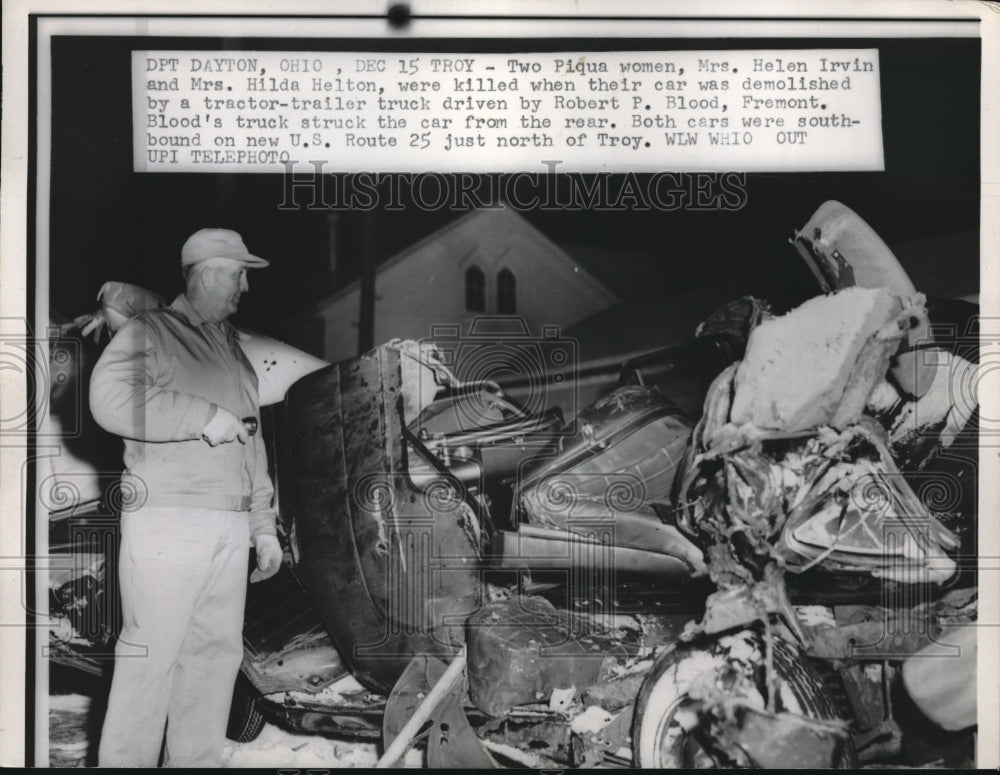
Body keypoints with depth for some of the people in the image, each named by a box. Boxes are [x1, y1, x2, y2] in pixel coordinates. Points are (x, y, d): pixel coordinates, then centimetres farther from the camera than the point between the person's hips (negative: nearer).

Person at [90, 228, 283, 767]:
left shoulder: (232, 346, 21)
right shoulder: (149, 332, -1)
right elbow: (111, 399, -20)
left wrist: (264, 526, 18)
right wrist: (208, 417, -17)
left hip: (230, 527, 7)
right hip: (167, 520, -7)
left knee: (217, 652, 8)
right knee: (152, 651, -6)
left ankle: (195, 760, 18)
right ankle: (123, 761, 5)